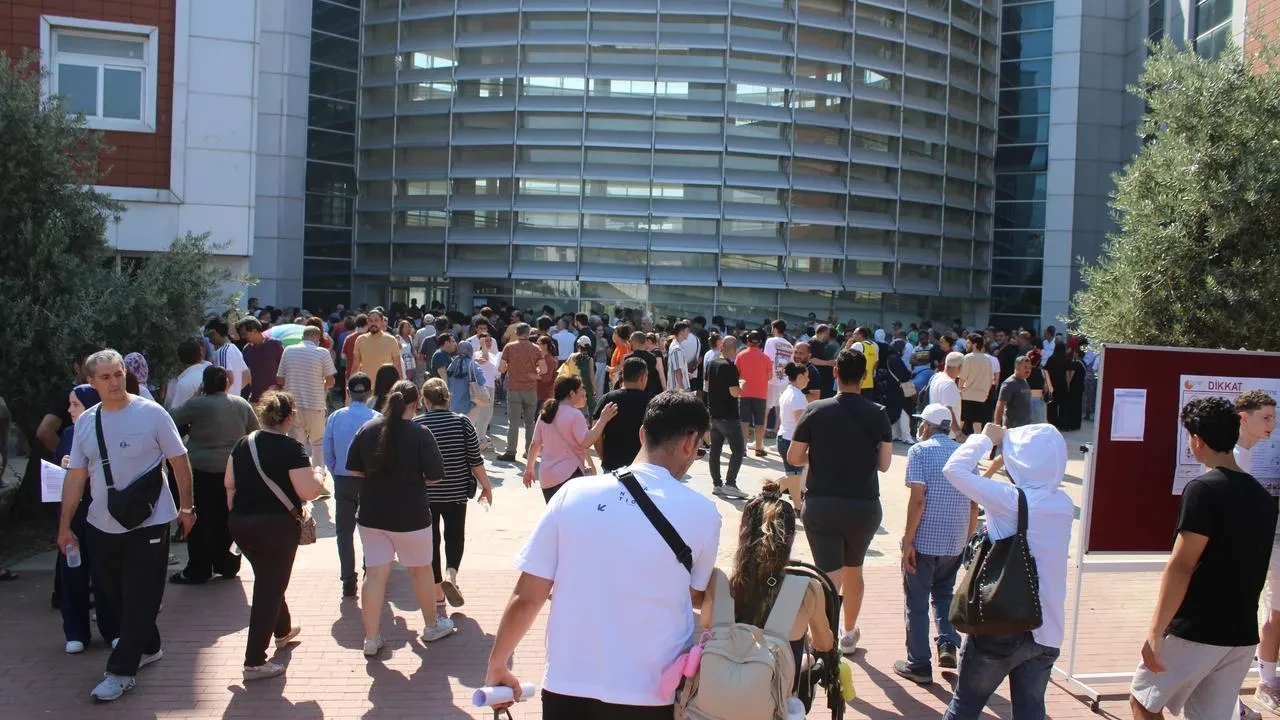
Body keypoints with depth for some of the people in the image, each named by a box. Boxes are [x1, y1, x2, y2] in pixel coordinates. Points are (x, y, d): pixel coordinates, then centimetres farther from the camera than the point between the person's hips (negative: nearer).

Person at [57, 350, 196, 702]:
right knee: (115, 595, 15)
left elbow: (179, 461, -5)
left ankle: (122, 670, 9)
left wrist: (186, 507, -6)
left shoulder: (151, 413, -10)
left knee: (140, 599, 0)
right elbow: (75, 476, 7)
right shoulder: (85, 422, 3)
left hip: (149, 524, -5)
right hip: (103, 526, 5)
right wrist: (64, 525, 8)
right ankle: (148, 647, 35)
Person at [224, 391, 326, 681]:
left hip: (240, 523, 7)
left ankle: (283, 630, 47)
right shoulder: (291, 448, -15)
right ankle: (254, 662, 2)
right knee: (270, 587, 1)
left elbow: (228, 483, 11)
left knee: (267, 580, 26)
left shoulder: (243, 443, 5)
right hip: (277, 526, -7)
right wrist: (318, 475, 0)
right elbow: (309, 491, -20)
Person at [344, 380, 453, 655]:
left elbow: (353, 470, 3)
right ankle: (432, 626, 31)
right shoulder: (420, 433, -15)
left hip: (372, 515, 3)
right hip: (410, 516, -3)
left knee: (375, 574, 8)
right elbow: (435, 476, -14)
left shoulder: (368, 429, -4)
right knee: (421, 570, 16)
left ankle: (371, 639, 12)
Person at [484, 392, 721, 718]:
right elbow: (697, 598, 7)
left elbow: (525, 598, -2)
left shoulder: (573, 493, -7)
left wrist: (496, 666, 13)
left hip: (567, 691, 1)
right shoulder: (701, 513, -10)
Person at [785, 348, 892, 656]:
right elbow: (884, 464, -4)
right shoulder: (878, 414, -7)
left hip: (820, 504, -1)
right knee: (853, 570, 22)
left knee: (830, 577, 1)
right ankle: (849, 635, 40)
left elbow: (794, 458, -4)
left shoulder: (815, 410, -7)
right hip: (863, 506, 1)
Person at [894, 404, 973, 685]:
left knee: (917, 603, 7)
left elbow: (918, 499, -16)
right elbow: (974, 503, 8)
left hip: (924, 540, -5)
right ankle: (948, 644, 9)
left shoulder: (920, 451, -7)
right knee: (944, 593, 26)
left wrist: (907, 540, -13)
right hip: (955, 542, 5)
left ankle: (919, 665, 11)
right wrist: (969, 539, 18)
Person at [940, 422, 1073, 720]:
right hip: (1046, 632, 5)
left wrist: (986, 438, -1)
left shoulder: (1011, 499, -18)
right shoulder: (1064, 503, -1)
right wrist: (1006, 441, 9)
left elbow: (954, 469, -14)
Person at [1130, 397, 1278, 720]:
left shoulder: (1204, 490, -15)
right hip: (1243, 633, 7)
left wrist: (1156, 631, -19)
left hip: (1196, 631, -7)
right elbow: (1252, 566, 17)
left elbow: (1181, 566, -20)